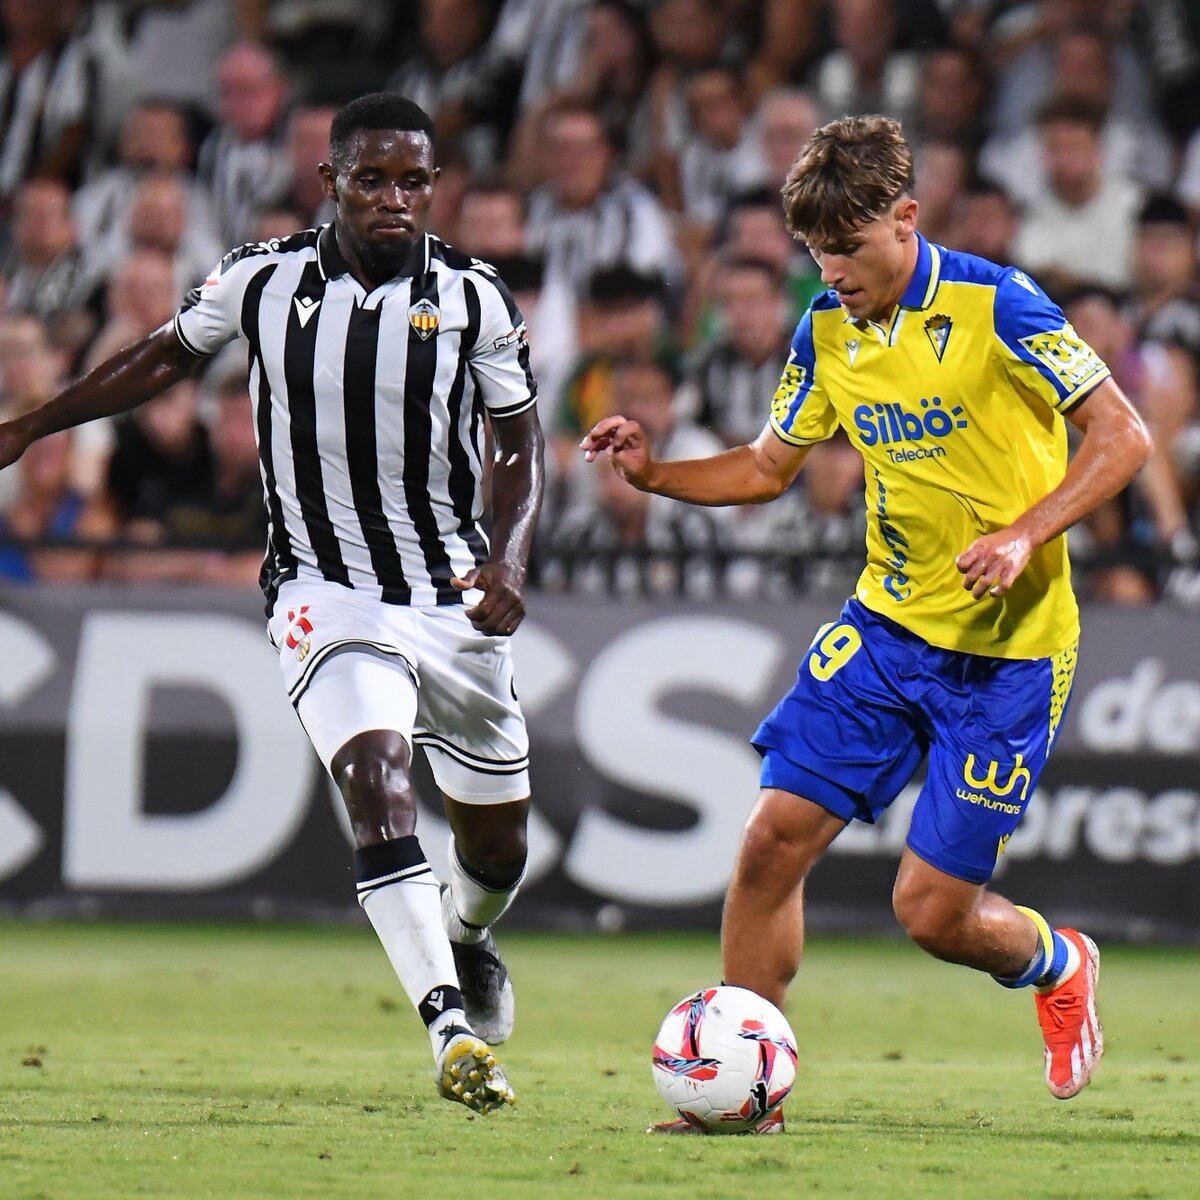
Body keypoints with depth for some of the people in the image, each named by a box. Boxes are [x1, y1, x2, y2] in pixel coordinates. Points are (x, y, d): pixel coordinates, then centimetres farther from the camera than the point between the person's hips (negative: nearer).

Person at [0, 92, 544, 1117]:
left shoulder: (471, 298, -4)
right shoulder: (261, 281, -3)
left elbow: (520, 438, 5)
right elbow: (169, 355, 15)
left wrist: (510, 557, -12)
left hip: (456, 600, 2)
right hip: (326, 594, -2)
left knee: (498, 843, 10)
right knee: (379, 777, -27)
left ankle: (466, 939, 48)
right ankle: (452, 1032, -32)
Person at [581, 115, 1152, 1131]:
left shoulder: (995, 306, -15)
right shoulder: (826, 332, 4)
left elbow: (1122, 438, -12)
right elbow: (769, 467, 16)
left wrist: (1024, 534, -24)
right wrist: (654, 474, -2)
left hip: (1010, 646, -5)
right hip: (887, 624, 5)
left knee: (932, 910, -4)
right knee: (776, 837, -8)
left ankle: (1058, 965, 30)